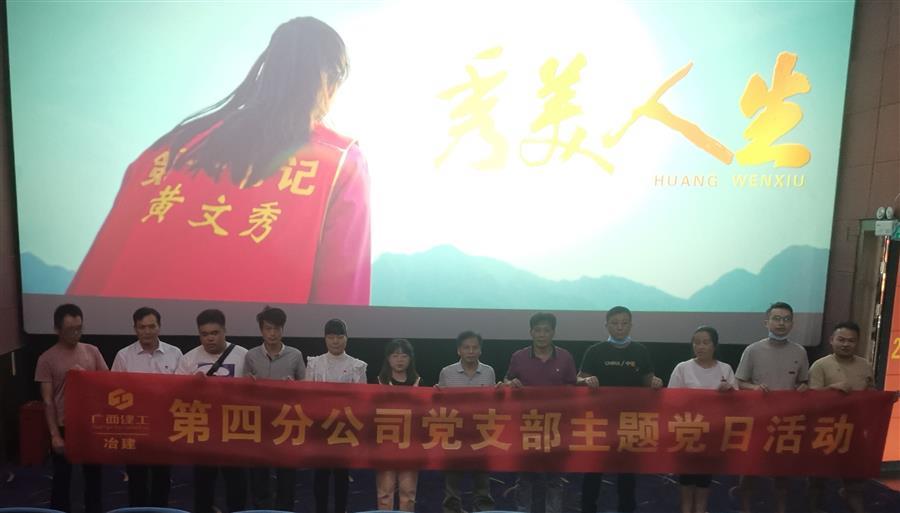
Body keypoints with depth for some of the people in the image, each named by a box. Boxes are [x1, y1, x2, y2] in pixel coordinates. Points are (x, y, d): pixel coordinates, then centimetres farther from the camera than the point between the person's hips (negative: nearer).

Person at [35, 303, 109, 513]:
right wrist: (55, 434, -10)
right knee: (62, 478, 11)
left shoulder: (92, 351, 1)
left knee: (93, 475, 14)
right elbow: (47, 401, -7)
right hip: (64, 427, -2)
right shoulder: (47, 359, -6)